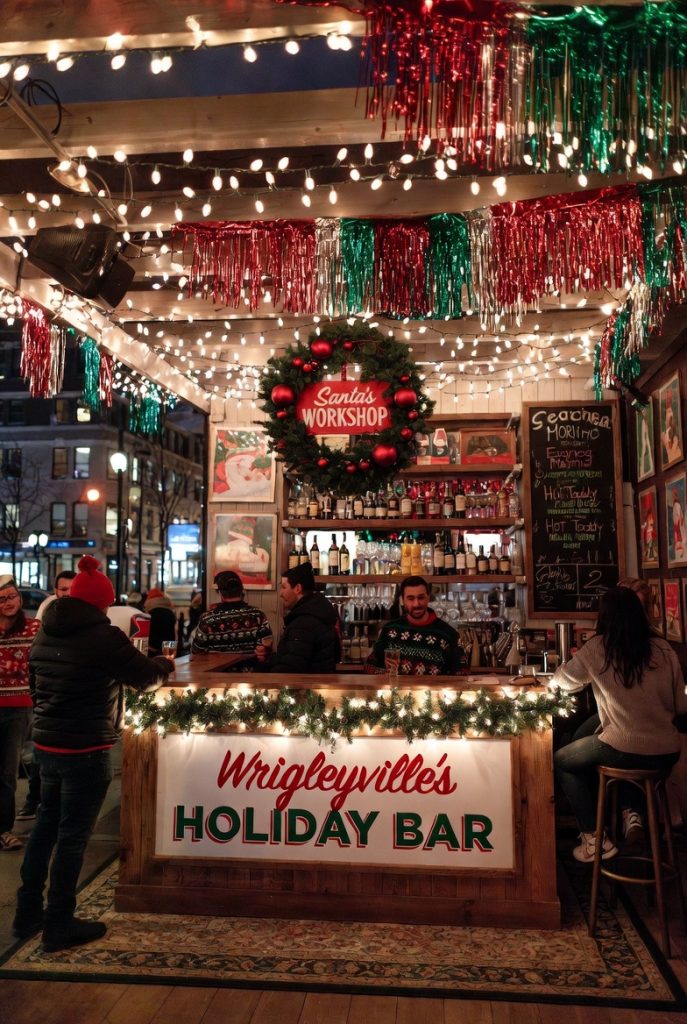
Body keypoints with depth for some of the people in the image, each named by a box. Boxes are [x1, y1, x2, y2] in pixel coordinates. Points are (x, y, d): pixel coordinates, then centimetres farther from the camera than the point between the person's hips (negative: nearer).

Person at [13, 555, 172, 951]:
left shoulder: (45, 635, 6)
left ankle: (28, 913, 31)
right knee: (73, 835, 4)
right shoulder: (104, 636, -18)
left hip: (46, 744, 8)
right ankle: (59, 925, 17)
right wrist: (163, 663, 12)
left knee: (46, 825, 20)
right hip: (85, 750, -8)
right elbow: (146, 678, -8)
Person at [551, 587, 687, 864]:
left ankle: (595, 838, 15)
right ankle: (631, 810, 25)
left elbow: (562, 680, 6)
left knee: (561, 761, 21)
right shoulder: (664, 649, -2)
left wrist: (557, 676, 29)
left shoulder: (597, 648, -9)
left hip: (624, 752, -5)